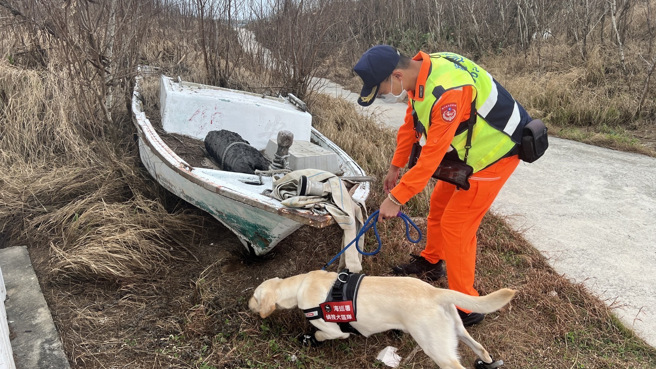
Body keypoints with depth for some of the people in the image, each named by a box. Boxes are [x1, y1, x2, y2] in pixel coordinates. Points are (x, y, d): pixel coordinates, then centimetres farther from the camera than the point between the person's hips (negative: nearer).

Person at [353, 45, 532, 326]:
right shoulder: (419, 73, -6)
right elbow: (410, 124, 7)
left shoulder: (447, 91, -35)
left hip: (495, 153, -9)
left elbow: (432, 154, -32)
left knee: (455, 225, -7)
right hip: (468, 149, 9)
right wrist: (395, 168, 14)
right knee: (439, 203, 20)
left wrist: (396, 198, -26)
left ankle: (466, 308, 7)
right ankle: (430, 262, 43)